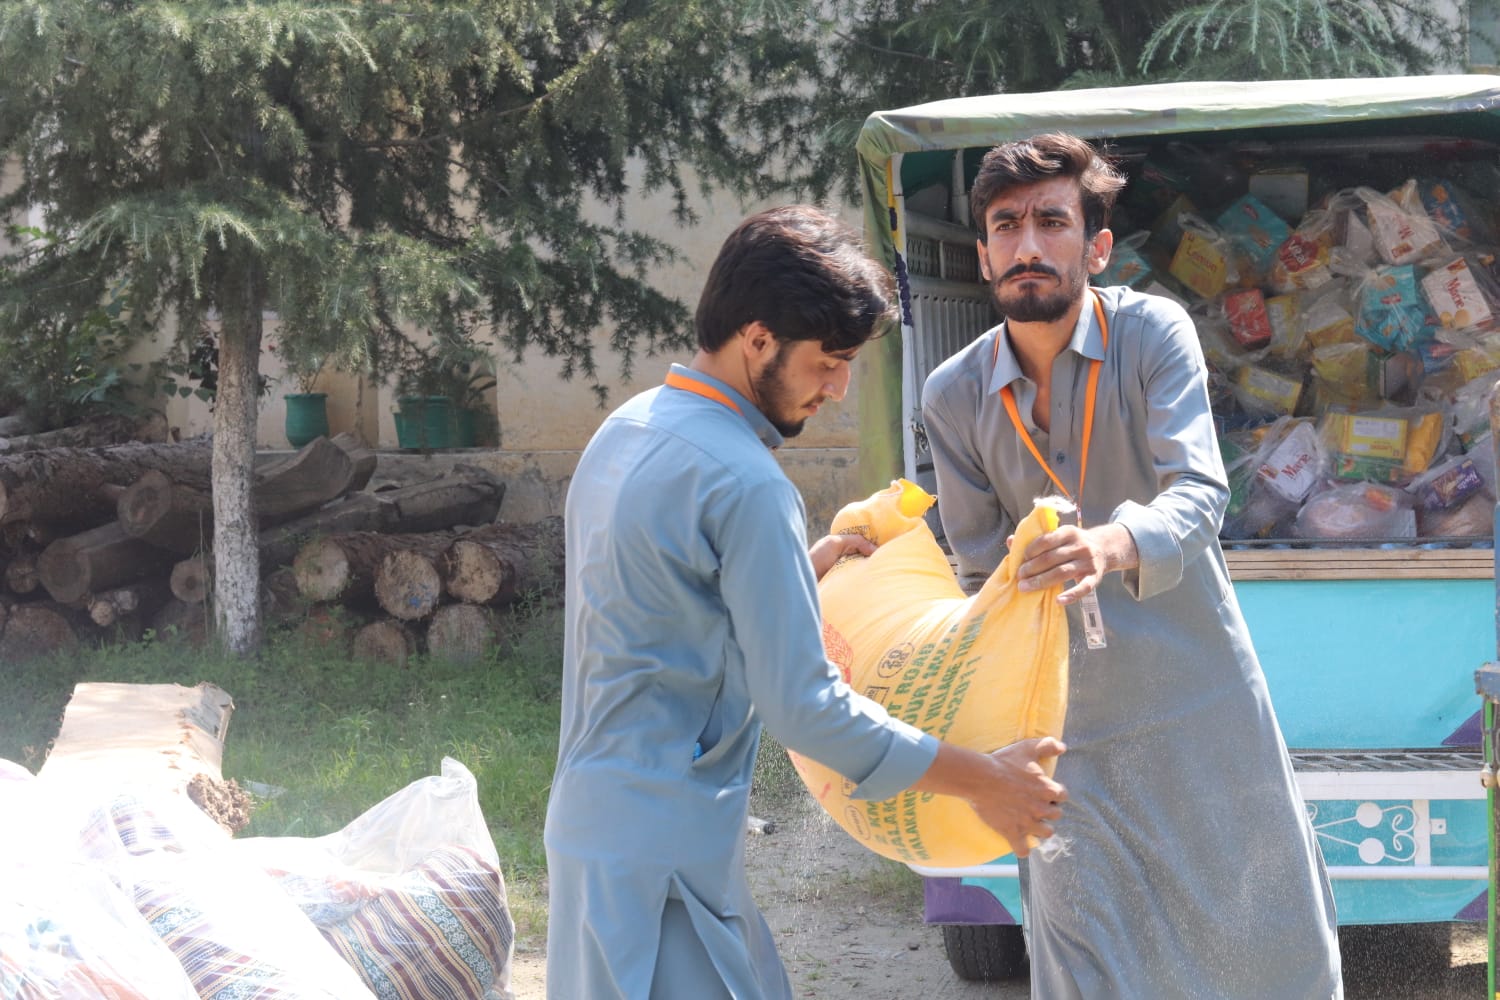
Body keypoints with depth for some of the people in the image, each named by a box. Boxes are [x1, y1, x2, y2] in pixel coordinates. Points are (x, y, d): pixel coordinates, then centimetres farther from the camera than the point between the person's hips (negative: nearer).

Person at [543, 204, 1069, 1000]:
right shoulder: (743, 484, -18)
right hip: (660, 849, -10)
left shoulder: (626, 433, 10)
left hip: (597, 810, 10)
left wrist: (798, 572, 18)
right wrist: (984, 781, -10)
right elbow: (805, 708, -18)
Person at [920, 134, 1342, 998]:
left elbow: (1199, 494, -26)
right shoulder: (955, 397, -3)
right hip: (1066, 718, 2)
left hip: (1198, 695, -2)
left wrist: (1116, 544, -48)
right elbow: (982, 572, 1)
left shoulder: (1153, 334, -12)